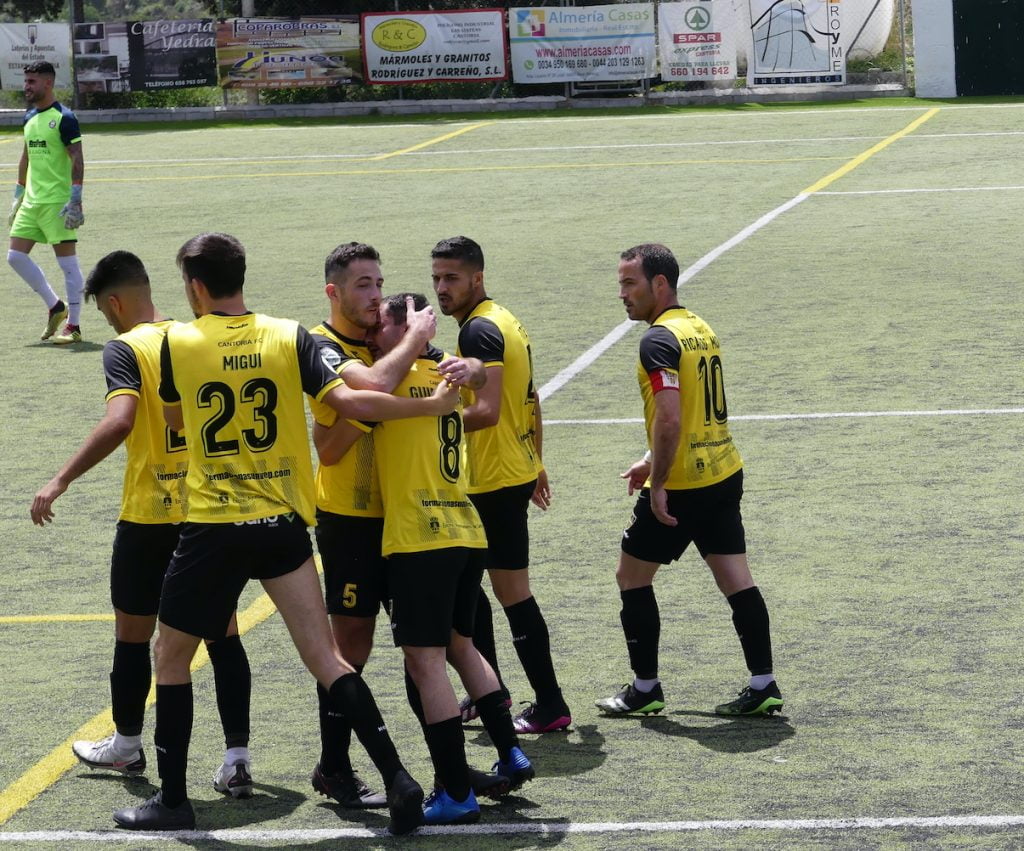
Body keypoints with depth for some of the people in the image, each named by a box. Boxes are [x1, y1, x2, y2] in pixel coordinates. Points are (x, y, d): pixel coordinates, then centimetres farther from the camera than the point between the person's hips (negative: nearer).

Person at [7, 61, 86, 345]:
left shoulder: (64, 118, -11)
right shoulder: (30, 117, 13)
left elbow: (77, 160, -15)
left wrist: (75, 200, -21)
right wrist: (18, 196, 22)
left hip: (57, 202, -9)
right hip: (32, 201, 9)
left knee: (67, 262, -4)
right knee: (16, 255, 5)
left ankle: (73, 326, 1)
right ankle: (55, 306, 19)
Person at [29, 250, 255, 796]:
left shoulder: (125, 349, -11)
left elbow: (118, 422, -27)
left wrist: (61, 481, -24)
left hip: (150, 517, -4)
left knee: (132, 633, 14)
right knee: (222, 633, 6)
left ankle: (126, 745, 29)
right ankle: (237, 759, 1)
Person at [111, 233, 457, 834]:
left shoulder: (178, 344, -4)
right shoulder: (289, 337, -2)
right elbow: (349, 403, -11)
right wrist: (431, 405, -1)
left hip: (213, 527, -2)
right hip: (284, 523, 2)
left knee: (173, 656, 14)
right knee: (326, 659, 5)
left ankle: (173, 800, 17)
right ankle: (397, 779, -6)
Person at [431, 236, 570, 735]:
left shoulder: (479, 330, -18)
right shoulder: (504, 321, 13)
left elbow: (486, 412, -27)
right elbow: (529, 402, 19)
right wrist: (535, 463, 24)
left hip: (495, 483, -10)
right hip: (518, 471, 10)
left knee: (512, 592, -4)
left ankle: (550, 707, 0)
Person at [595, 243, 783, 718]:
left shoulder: (660, 340, -17)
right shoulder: (700, 329, 12)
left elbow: (670, 418, -26)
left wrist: (658, 484, -20)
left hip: (682, 487, -8)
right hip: (724, 474, 8)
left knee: (632, 576, 7)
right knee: (736, 581, 7)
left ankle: (645, 688, 11)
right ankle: (763, 687, 6)